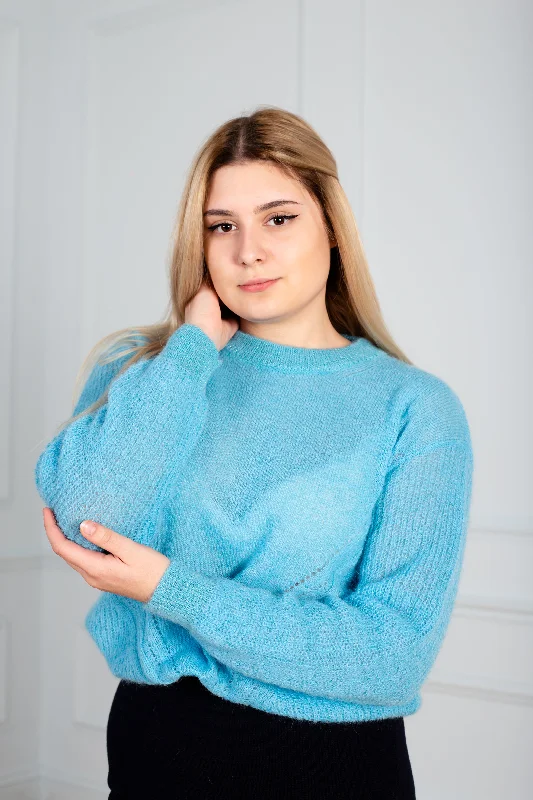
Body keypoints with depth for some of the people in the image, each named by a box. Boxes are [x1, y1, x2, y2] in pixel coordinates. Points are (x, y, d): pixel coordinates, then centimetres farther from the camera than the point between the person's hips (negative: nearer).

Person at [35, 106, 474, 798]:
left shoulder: (416, 408, -10)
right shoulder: (145, 368, -2)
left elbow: (395, 654, -17)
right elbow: (83, 518, -20)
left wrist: (168, 587, -18)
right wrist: (196, 344, -14)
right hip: (155, 741, 2)